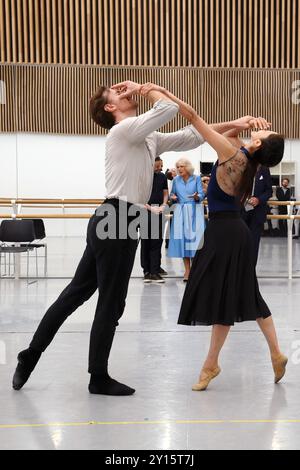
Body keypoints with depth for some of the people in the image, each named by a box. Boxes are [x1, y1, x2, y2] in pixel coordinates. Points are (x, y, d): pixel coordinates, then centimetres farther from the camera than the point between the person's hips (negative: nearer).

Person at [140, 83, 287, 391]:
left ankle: (211, 364, 14)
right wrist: (246, 122, 3)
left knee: (223, 296, 1)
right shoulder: (248, 159, 2)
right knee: (246, 294, 17)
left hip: (223, 232, -9)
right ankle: (276, 354, 24)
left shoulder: (232, 154, -20)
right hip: (234, 230, 9)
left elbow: (193, 117, -21)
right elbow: (230, 131, 23)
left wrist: (161, 91, -17)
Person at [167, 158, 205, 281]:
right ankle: (187, 270, 4)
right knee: (182, 238, -1)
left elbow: (202, 195, -3)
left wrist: (196, 196, -24)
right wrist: (173, 197, -7)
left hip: (194, 212, -2)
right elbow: (172, 194, 16)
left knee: (194, 238, -6)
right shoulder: (176, 180, 8)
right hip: (180, 212, 2)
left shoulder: (196, 178, 1)